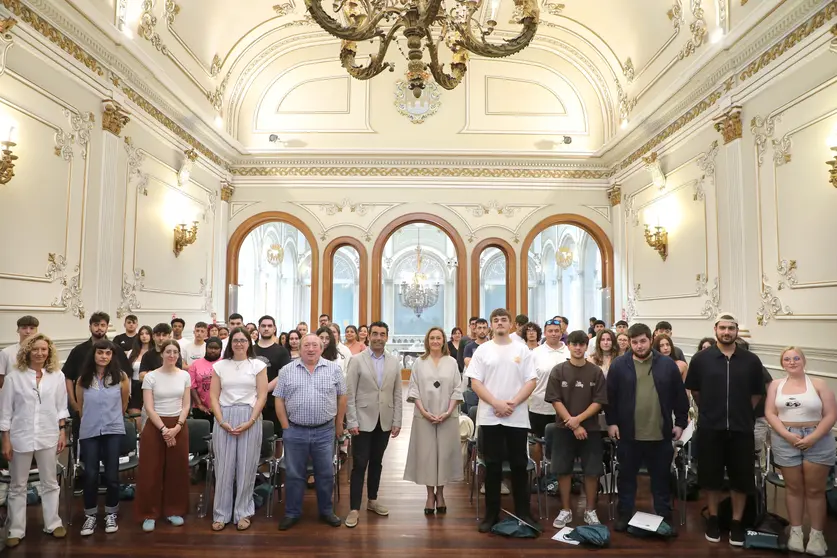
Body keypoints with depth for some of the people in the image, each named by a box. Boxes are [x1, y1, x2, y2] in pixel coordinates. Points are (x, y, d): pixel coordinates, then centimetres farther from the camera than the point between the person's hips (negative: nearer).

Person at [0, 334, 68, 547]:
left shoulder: (57, 376, -1)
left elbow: (61, 407, 4)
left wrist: (62, 432, 0)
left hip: (48, 437, 1)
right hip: (20, 437, -1)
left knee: (50, 483, 13)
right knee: (17, 486, 11)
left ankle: (53, 523, 26)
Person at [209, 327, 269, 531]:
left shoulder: (258, 365, 3)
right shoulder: (219, 365, 8)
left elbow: (262, 396, -1)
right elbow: (213, 396, 4)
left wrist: (250, 422, -11)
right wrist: (221, 421, -7)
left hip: (250, 418, -1)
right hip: (224, 418, 1)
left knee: (246, 467, 4)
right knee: (224, 467, 5)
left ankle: (243, 513, 16)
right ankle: (221, 514, 17)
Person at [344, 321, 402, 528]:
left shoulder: (394, 362, 5)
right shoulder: (357, 360, -5)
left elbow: (397, 395, 6)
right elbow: (350, 394, -6)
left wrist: (397, 422, 3)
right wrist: (352, 421, -11)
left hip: (384, 422, 3)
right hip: (363, 421, -3)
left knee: (376, 463, 14)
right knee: (359, 465, -1)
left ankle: (372, 500, 29)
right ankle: (354, 509, 7)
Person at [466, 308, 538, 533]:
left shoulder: (522, 350, 4)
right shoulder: (482, 350, 2)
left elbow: (531, 381, -1)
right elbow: (475, 382, -3)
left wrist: (513, 403, -13)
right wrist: (497, 404, -13)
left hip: (518, 417, 1)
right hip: (490, 417, 0)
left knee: (519, 465, 9)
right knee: (492, 466, 7)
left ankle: (523, 512, 23)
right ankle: (491, 514, 17)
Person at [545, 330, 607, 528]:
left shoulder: (596, 372, 0)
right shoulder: (558, 370, -2)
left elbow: (599, 401, -4)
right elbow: (555, 400, -5)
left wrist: (579, 419, -14)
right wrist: (572, 424, -12)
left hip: (591, 429, 0)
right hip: (564, 428, 0)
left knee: (592, 471, 4)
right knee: (563, 470, 4)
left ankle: (590, 511, 21)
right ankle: (565, 510, 19)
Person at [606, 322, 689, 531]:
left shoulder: (667, 365, 1)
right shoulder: (618, 365, -2)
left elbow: (680, 396, 6)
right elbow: (610, 396, 0)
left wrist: (681, 422, 4)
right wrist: (611, 422, -3)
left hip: (660, 434, 1)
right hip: (628, 434, 0)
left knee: (662, 478, 14)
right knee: (627, 476, 12)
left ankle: (664, 517, 29)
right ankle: (624, 515, 26)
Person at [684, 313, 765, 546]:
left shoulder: (751, 360, 1)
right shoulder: (700, 359, -2)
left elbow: (757, 393, 12)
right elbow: (694, 390, 7)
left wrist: (743, 412, 9)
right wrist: (708, 411, 8)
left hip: (741, 429, 1)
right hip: (710, 429, -1)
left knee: (740, 477, 8)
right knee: (711, 476, 8)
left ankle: (736, 522, 25)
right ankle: (713, 518, 25)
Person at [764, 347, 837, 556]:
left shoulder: (818, 384, 0)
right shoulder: (776, 385, 6)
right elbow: (770, 413, 1)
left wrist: (813, 438, -14)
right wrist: (787, 434, -12)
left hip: (817, 440, -1)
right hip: (786, 440, 1)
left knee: (815, 490, 4)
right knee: (793, 487, 8)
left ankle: (817, 534, 16)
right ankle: (796, 531, 18)